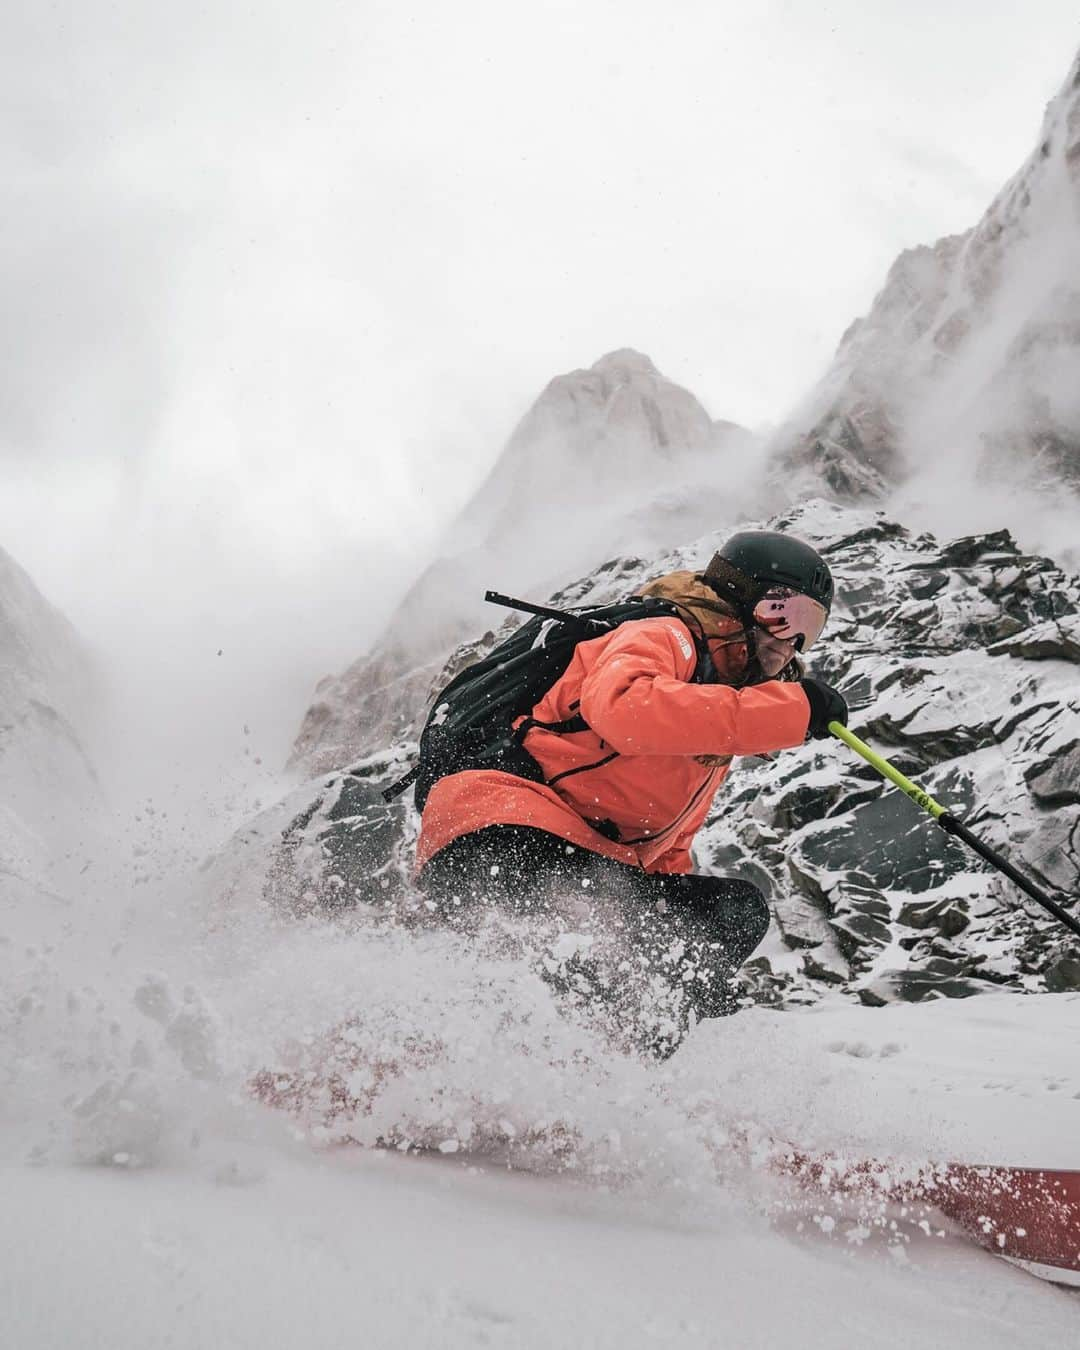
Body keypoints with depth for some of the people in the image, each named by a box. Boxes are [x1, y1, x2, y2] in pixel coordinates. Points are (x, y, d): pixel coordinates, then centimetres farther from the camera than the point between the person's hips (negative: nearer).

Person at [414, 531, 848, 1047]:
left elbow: (667, 845, 35)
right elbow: (622, 707, -26)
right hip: (505, 830, -8)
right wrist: (793, 708, -21)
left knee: (738, 910, 0)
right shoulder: (664, 638, 1)